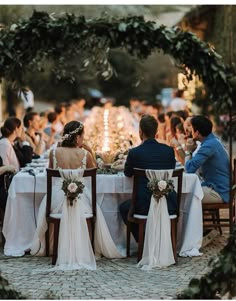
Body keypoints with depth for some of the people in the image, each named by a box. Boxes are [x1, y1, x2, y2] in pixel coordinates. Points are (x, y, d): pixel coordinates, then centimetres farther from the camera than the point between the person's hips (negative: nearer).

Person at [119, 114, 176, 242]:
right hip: (169, 207, 3)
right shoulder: (169, 150, 1)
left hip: (144, 207, -3)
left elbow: (127, 173, 12)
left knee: (124, 208, 29)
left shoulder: (134, 152, -8)